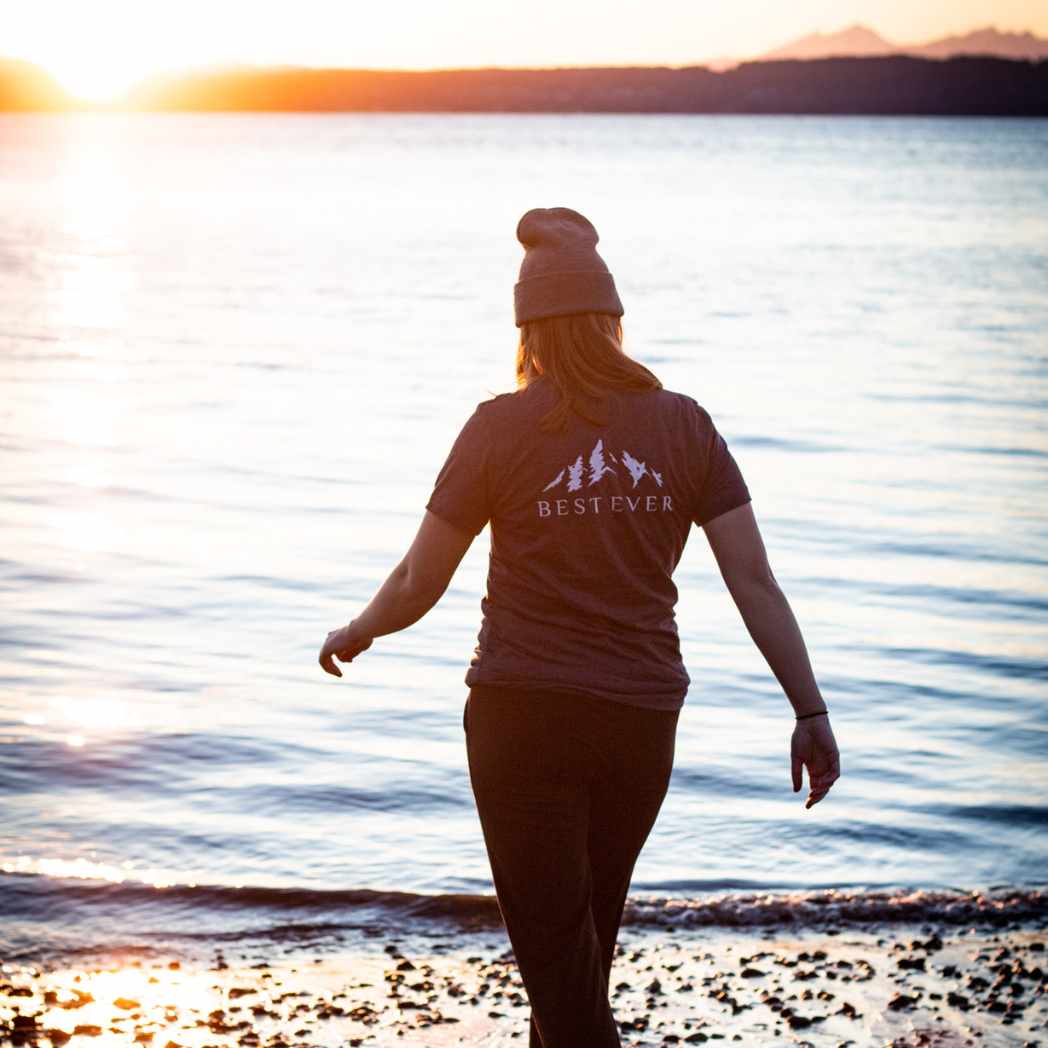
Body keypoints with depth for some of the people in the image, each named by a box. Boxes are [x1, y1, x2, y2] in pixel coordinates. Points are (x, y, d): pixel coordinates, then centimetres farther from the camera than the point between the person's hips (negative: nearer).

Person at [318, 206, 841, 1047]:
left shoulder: (500, 427, -7)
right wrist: (810, 711, 1)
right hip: (641, 720, 4)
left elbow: (419, 583, -3)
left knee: (557, 957, 3)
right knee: (590, 937, 23)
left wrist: (355, 634, 17)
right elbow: (754, 579, -4)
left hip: (524, 716, -3)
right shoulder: (683, 425, 0)